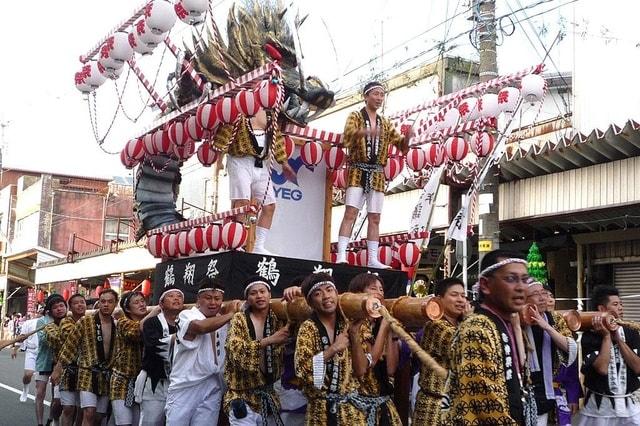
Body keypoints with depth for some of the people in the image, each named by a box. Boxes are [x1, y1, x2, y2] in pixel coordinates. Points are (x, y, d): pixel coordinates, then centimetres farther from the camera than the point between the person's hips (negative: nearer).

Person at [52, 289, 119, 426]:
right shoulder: (85, 321, -6)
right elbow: (70, 346, -3)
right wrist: (58, 369, -3)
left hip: (107, 376, 4)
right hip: (88, 373, -4)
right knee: (89, 414, -16)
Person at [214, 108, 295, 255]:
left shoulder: (269, 113, 18)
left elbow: (276, 136, 21)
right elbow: (227, 128, -11)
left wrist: (283, 162, 20)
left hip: (262, 164, 7)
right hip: (241, 160, -7)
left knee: (269, 206, 4)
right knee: (241, 202, -17)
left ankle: (258, 247, 11)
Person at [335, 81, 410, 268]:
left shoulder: (385, 123, 17)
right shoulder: (355, 116, 4)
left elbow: (402, 146, 14)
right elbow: (347, 136, -16)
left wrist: (407, 138, -9)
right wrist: (366, 132, -35)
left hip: (377, 174, 5)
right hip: (358, 171, -5)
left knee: (375, 218, 3)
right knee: (350, 213, -14)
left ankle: (373, 259, 4)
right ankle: (341, 255, -17)